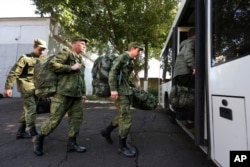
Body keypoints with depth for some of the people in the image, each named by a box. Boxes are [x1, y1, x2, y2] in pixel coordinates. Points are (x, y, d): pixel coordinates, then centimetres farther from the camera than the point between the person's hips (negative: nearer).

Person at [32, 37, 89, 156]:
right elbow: (52, 64, -14)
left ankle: (72, 143, 17)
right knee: (55, 119, -1)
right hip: (63, 93, -8)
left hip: (76, 95, 8)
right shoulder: (66, 53, -1)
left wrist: (83, 93, 17)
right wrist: (71, 68, -14)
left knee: (77, 118, 6)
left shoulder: (81, 60, 23)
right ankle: (39, 139, 22)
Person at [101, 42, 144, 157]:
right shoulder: (123, 57, -7)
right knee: (126, 118, -7)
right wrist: (113, 89, -26)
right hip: (120, 91, -9)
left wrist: (133, 86, 22)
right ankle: (122, 146, 8)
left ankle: (106, 131, 33)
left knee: (123, 116, 16)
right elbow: (113, 72, -18)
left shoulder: (130, 61, 19)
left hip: (126, 91, 10)